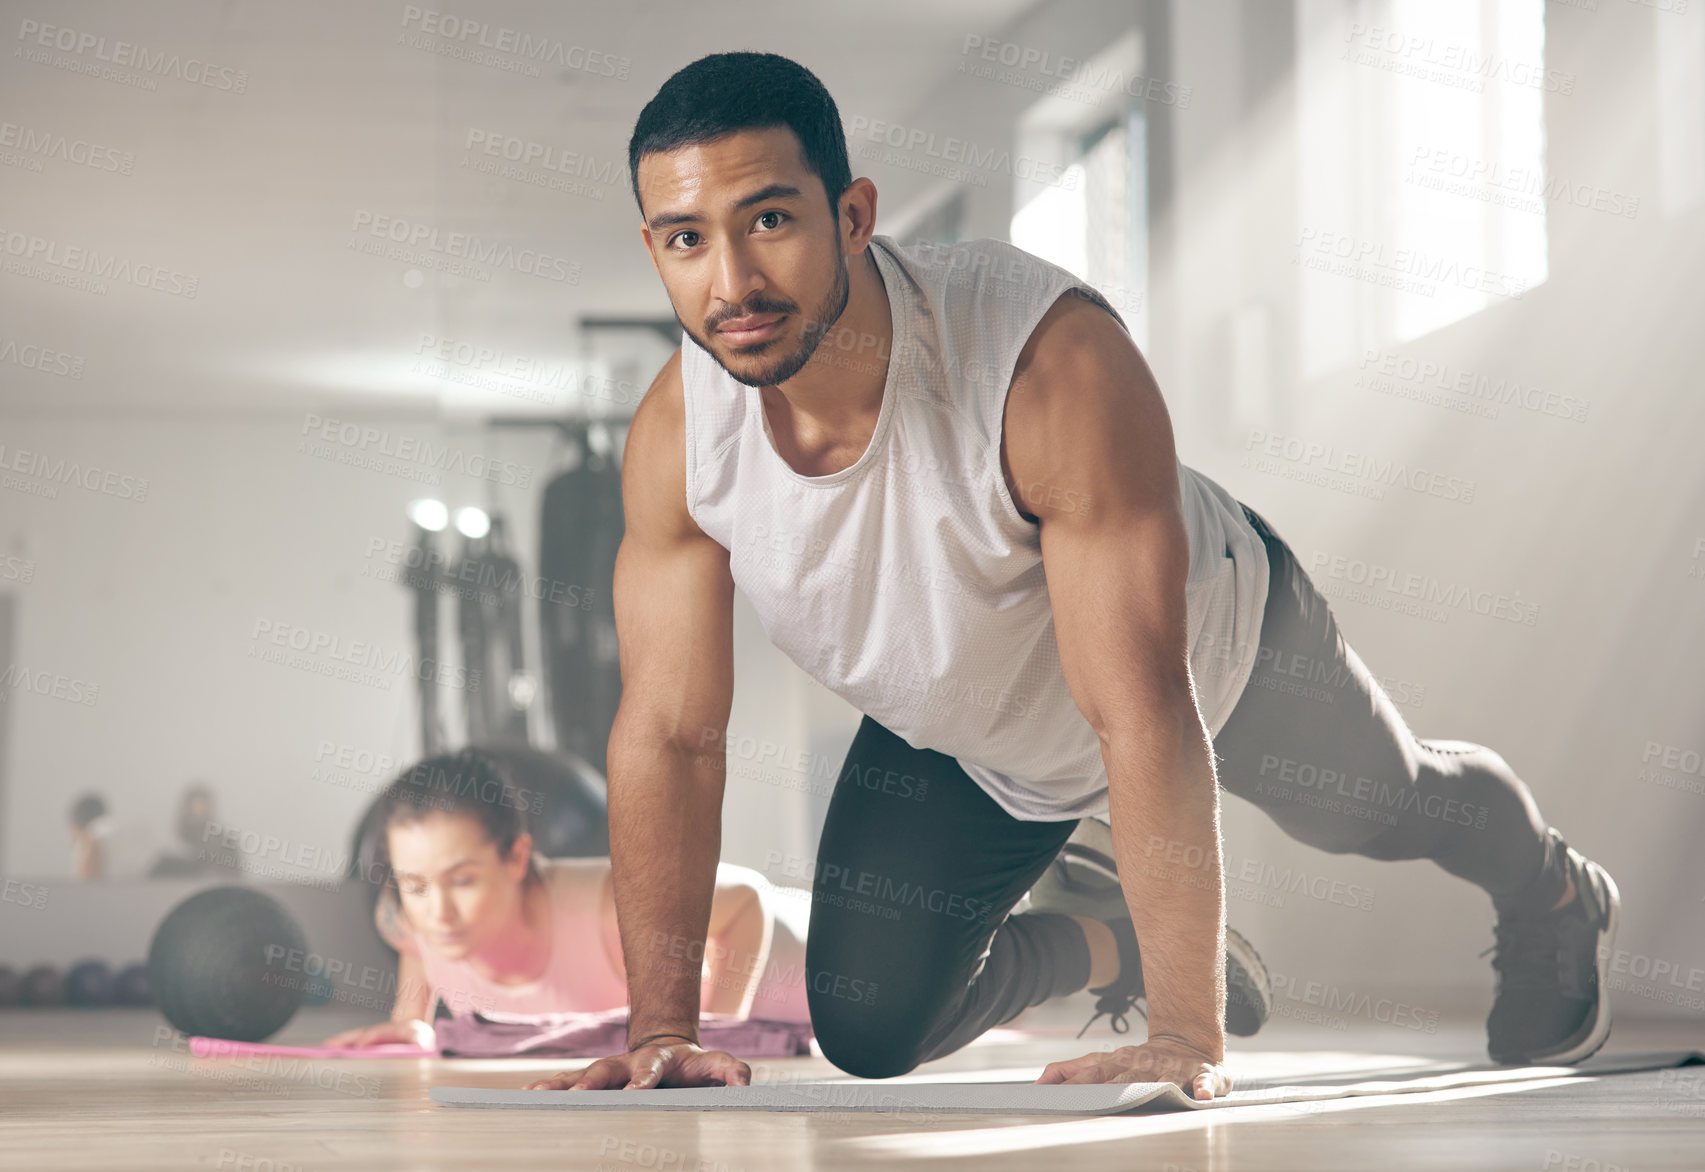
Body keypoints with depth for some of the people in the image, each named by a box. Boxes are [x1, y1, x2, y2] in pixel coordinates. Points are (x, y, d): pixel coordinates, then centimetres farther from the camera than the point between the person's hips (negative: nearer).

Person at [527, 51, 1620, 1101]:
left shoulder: (1057, 362, -45)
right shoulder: (677, 434, -30)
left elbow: (1143, 717, -45)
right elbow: (668, 733, -20)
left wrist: (1189, 1037, -47)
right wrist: (660, 1025, -24)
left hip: (1221, 650, -3)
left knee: (1391, 806, 24)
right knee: (867, 1035, 1)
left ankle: (1554, 899, 61)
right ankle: (1111, 950, 32)